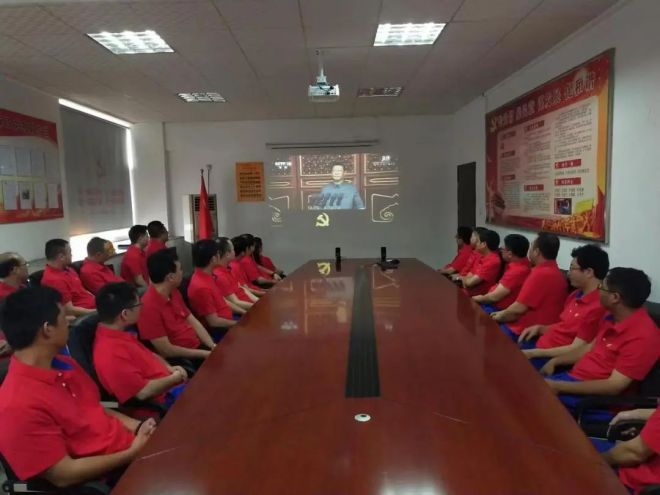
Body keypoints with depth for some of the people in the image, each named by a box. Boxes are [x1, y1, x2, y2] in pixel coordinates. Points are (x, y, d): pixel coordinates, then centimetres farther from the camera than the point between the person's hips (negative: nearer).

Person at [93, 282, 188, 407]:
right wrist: (174, 378, -11)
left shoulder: (118, 335, 5)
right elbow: (143, 391, -26)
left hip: (170, 387, 10)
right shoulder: (111, 352, -25)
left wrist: (170, 368, 3)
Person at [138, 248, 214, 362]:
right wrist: (204, 354, -15)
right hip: (179, 360, -8)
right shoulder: (149, 306, -21)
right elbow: (166, 350, -19)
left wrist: (213, 346, -4)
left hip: (198, 346, 8)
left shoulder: (173, 292, 5)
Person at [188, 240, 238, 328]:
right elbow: (214, 322, -22)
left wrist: (243, 312, 8)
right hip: (217, 330, -9)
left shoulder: (208, 276, 3)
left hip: (227, 321, 9)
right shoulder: (202, 287, -25)